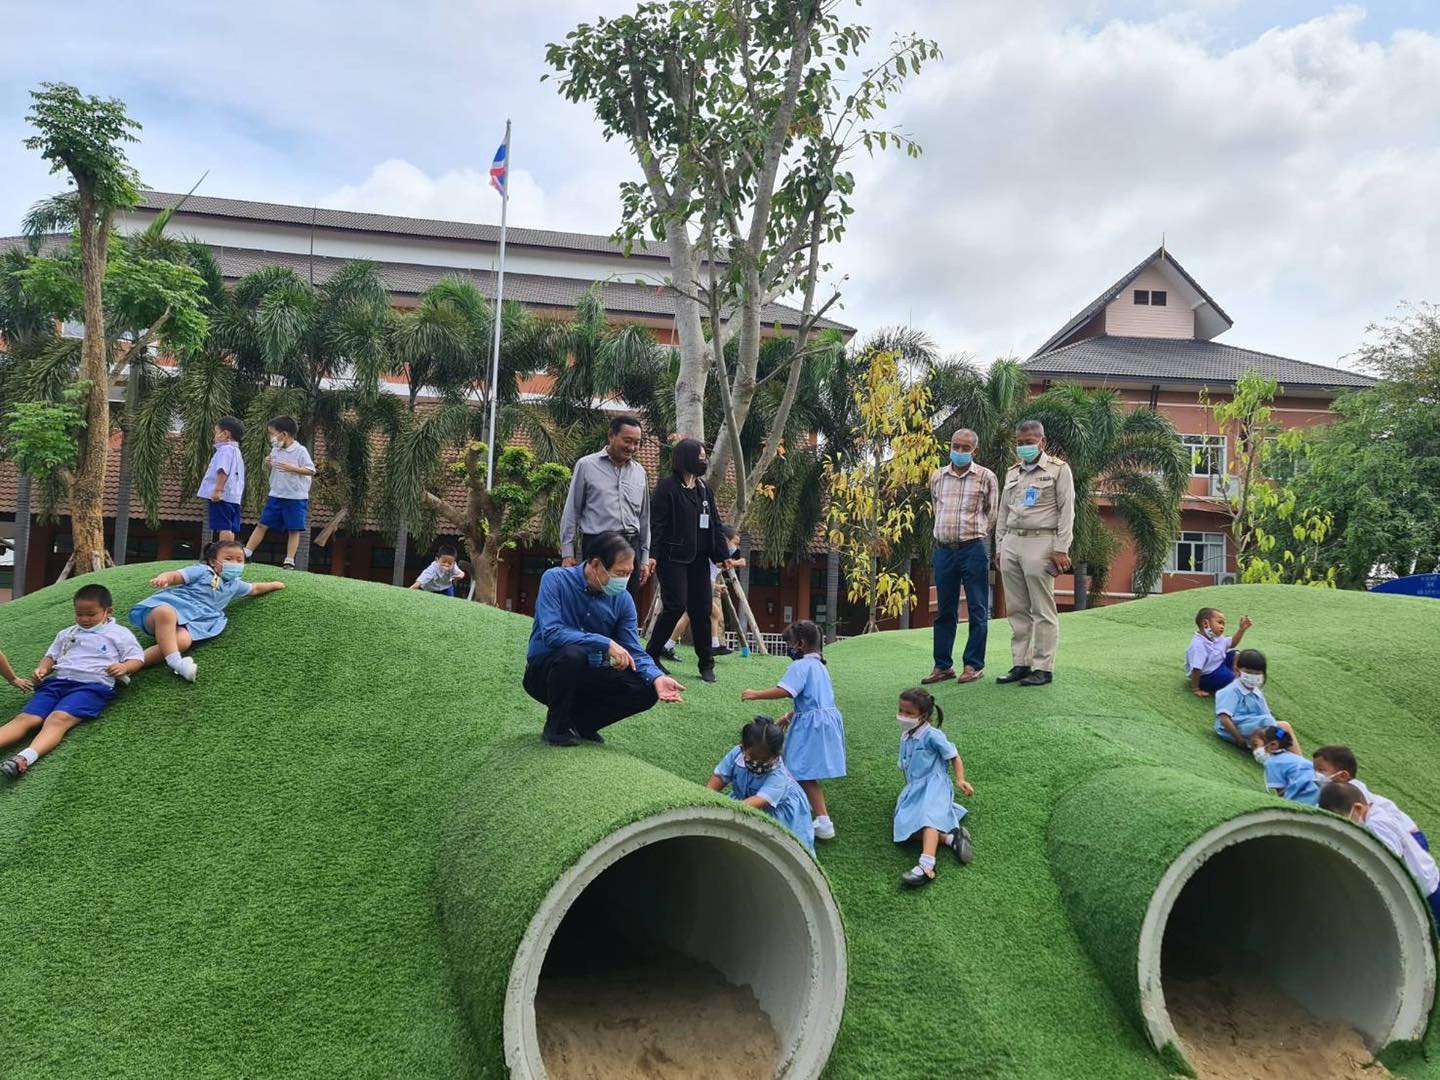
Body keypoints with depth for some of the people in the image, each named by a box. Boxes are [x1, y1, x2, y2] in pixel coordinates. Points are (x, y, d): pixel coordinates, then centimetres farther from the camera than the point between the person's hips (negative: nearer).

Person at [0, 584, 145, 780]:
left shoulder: (119, 634, 15)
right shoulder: (66, 634, 30)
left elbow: (138, 658, 10)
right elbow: (51, 656, 32)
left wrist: (124, 667, -12)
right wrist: (43, 669, 9)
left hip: (92, 684, -5)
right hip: (57, 680, 5)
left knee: (58, 719, -33)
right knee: (26, 718, -20)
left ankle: (25, 758, -56)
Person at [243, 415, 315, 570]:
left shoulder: (300, 451, -11)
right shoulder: (275, 450, 9)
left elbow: (311, 470, -15)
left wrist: (292, 468, -24)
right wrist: (268, 464, -1)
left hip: (296, 497, -6)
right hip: (275, 495, 6)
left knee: (293, 529, 0)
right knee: (262, 525, 8)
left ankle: (289, 560, 5)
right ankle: (247, 552, 13)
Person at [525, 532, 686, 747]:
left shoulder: (622, 599, -4)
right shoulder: (556, 580, -17)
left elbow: (633, 651, -4)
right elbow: (551, 633, -29)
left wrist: (656, 677, -25)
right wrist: (605, 644, -33)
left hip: (588, 677, 4)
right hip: (545, 671, -4)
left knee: (646, 690, -15)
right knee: (573, 653, -36)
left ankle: (580, 722, 5)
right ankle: (556, 727, -12)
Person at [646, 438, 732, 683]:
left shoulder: (705, 489, 15)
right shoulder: (667, 488, -7)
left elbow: (716, 524, 16)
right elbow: (656, 524, -12)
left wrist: (723, 553, 9)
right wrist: (652, 556, -20)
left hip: (699, 559, 7)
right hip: (673, 558, -6)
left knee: (702, 610, 5)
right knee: (676, 606, -11)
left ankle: (706, 664, 12)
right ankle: (652, 655, 5)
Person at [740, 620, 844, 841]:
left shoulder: (800, 666, -12)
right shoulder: (819, 665, 19)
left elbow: (784, 691, -27)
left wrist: (756, 695, -21)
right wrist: (791, 715, 28)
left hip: (813, 724, -10)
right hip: (828, 717, 10)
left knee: (805, 773, -7)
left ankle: (824, 823, -11)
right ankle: (810, 801, 44)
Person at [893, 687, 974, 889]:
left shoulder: (932, 735, -10)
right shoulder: (905, 736, 13)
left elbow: (954, 757, -6)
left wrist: (960, 779, -20)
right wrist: (907, 793, 25)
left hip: (934, 785, -7)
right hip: (915, 788, 7)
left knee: (927, 818, -36)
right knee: (906, 827, -20)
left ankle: (927, 866, -54)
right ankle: (951, 837, -23)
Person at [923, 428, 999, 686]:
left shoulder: (986, 477, -1)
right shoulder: (937, 477, 10)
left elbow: (992, 513, 5)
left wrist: (974, 536, 7)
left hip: (973, 549, -4)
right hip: (943, 550, 4)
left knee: (977, 610, 1)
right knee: (944, 611, 8)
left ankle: (974, 665, 8)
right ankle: (943, 665, 14)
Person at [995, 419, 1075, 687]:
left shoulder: (1058, 469, 1)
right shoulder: (1012, 472, 18)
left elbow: (1066, 511, -4)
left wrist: (1061, 549, -10)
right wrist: (999, 547, 14)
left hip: (1039, 542, -6)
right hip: (1011, 543, 6)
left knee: (1043, 610, -3)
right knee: (1018, 610, 8)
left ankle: (1043, 667, 1)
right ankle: (1021, 664, 14)